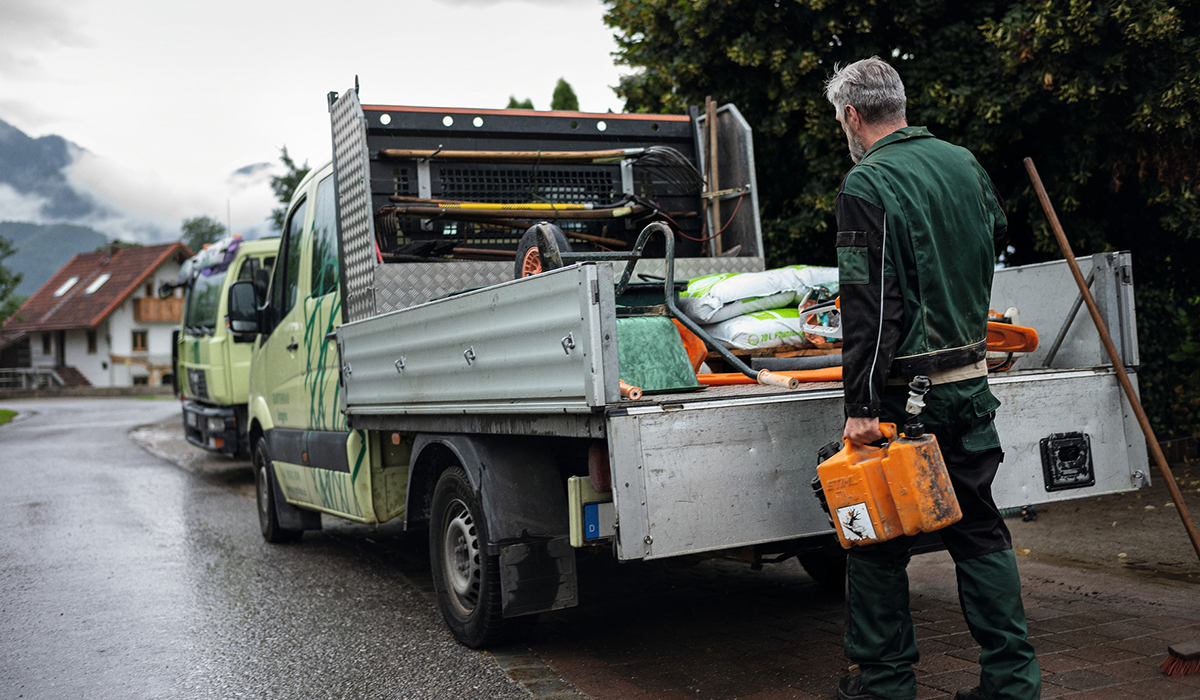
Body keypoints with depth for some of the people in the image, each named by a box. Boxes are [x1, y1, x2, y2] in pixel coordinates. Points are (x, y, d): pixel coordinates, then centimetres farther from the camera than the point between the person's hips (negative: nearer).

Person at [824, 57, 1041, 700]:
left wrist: (861, 406, -19)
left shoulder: (865, 186, -13)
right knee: (979, 531, 14)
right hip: (970, 380, 7)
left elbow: (868, 307, -19)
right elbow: (995, 230, 28)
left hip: (902, 390, -7)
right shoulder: (964, 163, 9)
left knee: (878, 539, 6)